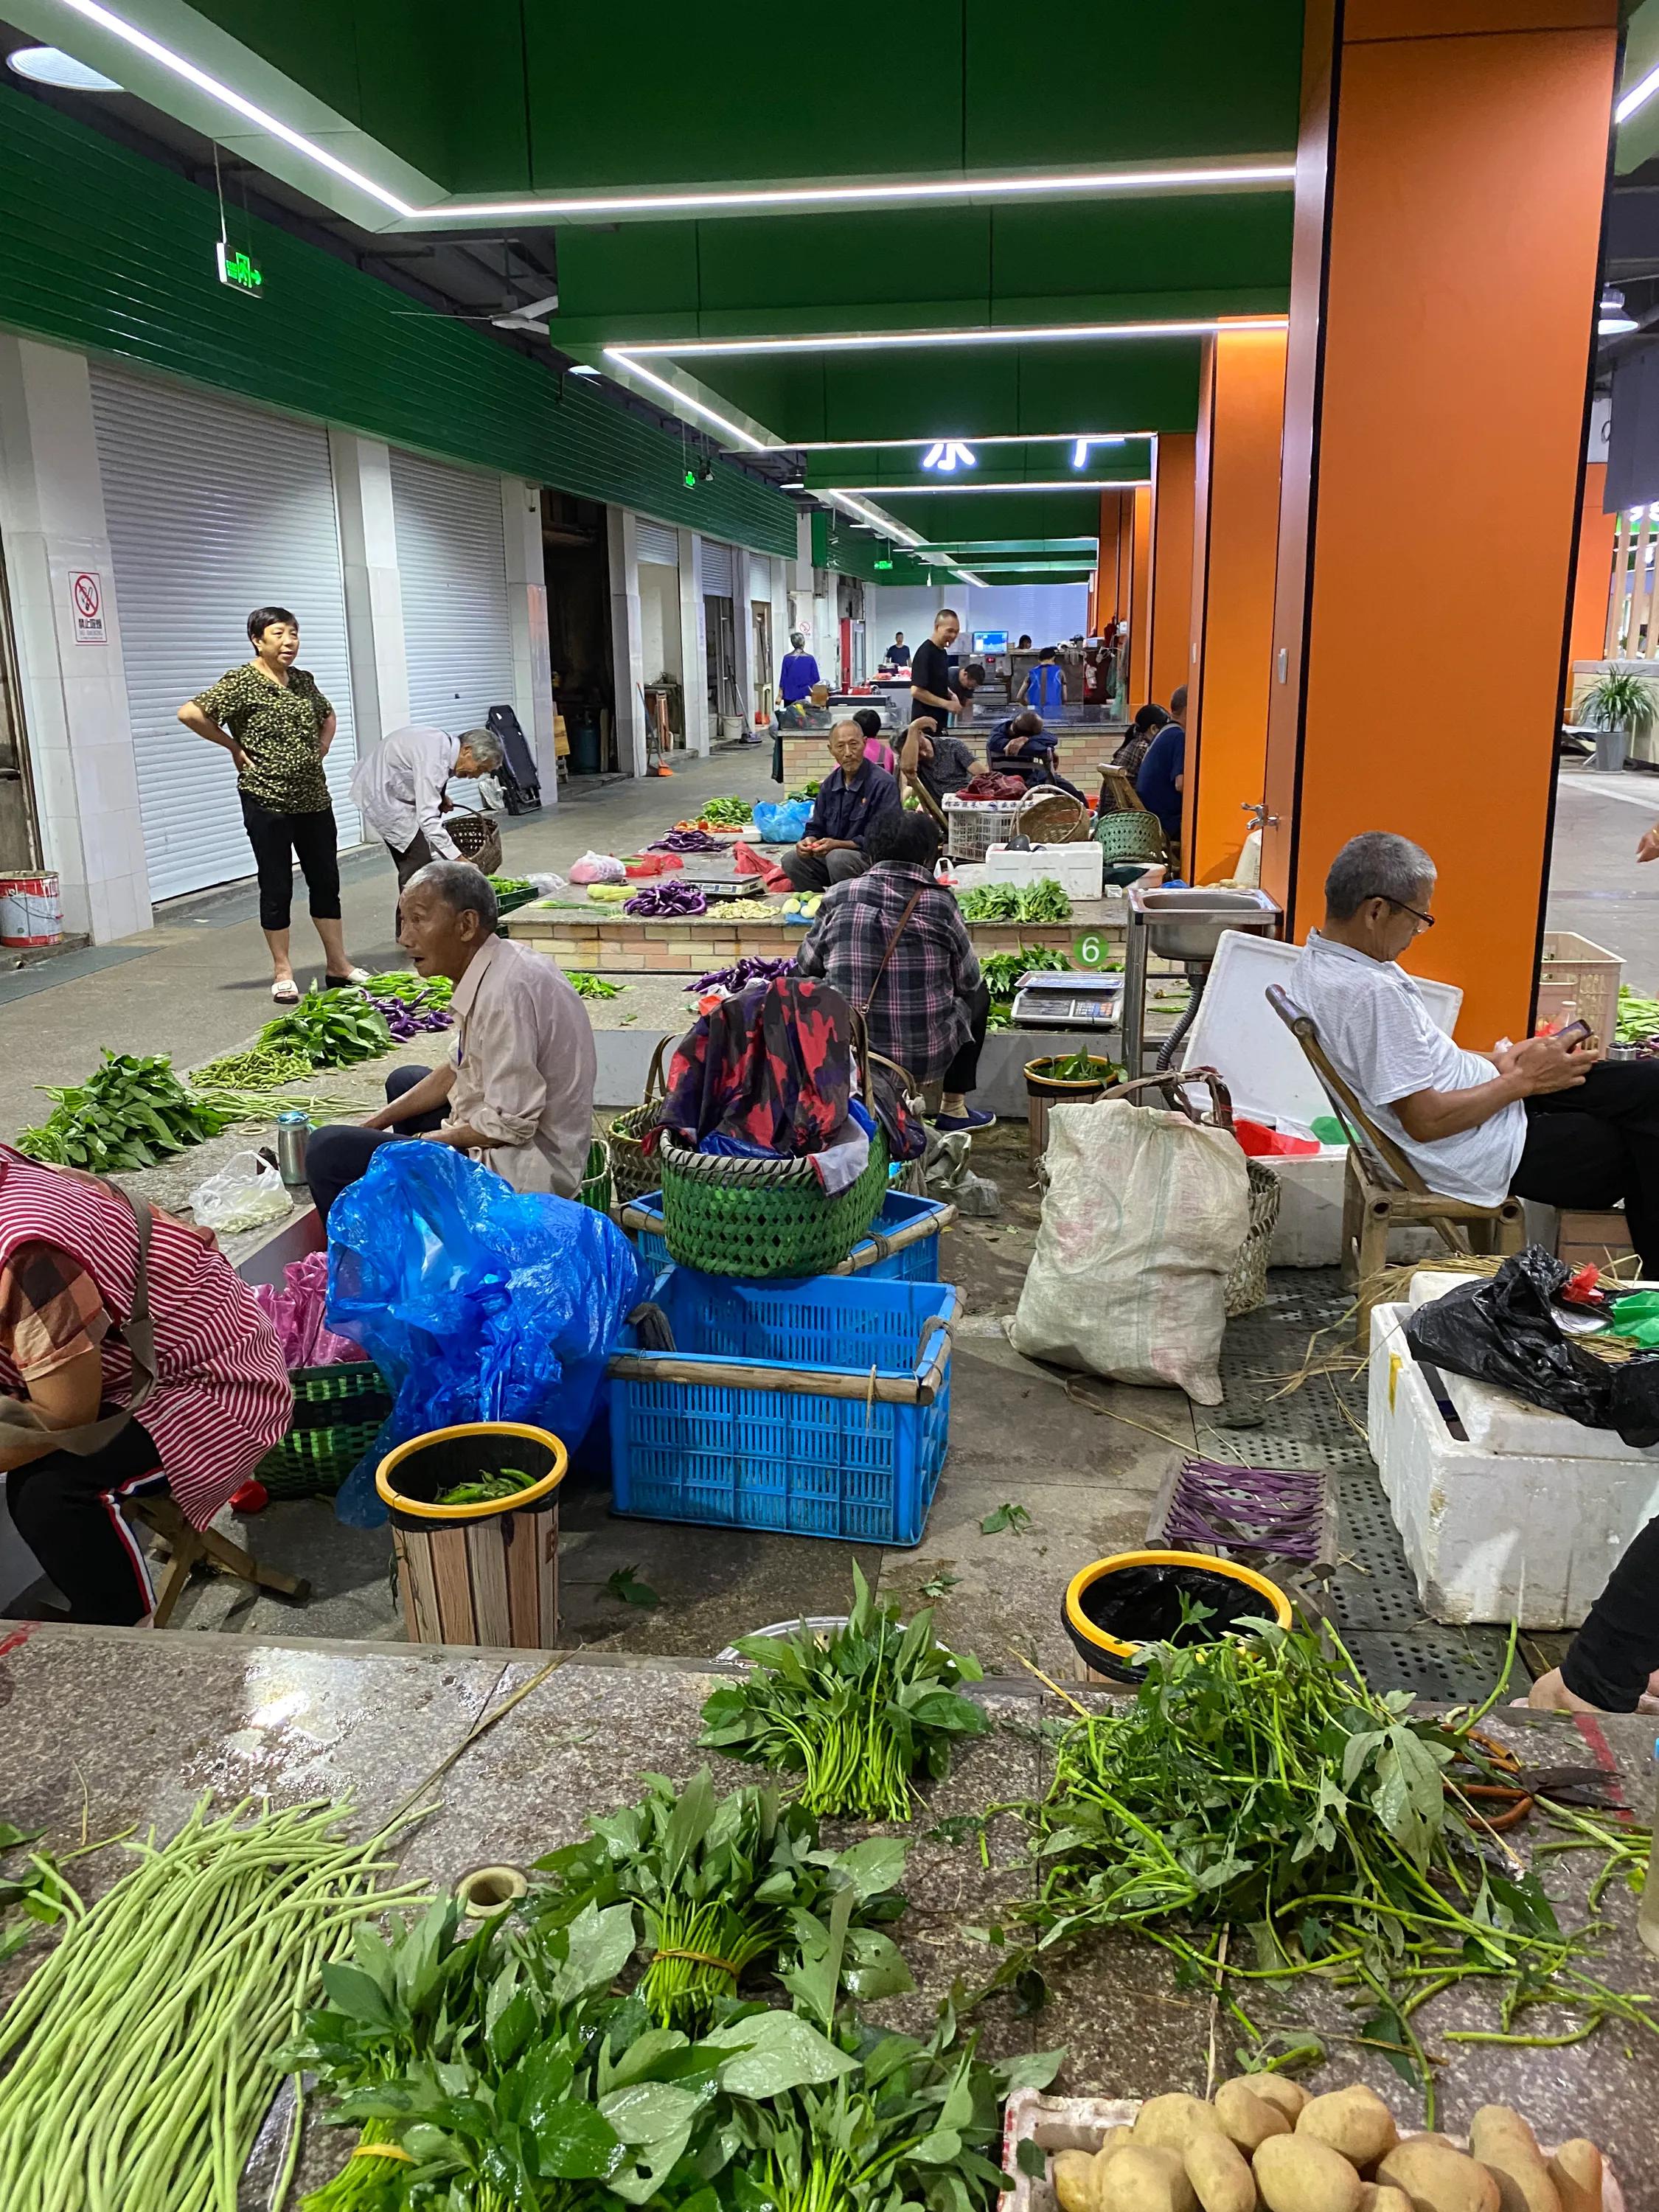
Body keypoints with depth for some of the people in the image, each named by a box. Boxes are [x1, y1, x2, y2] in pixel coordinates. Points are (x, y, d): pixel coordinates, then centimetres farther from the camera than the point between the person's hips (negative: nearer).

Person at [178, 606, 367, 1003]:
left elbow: (327, 716, 29)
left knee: (326, 881, 10)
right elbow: (189, 713, -18)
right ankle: (283, 972, 12)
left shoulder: (303, 680, 10)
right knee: (277, 888, 2)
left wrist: (319, 752, 12)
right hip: (268, 802, -6)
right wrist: (234, 746, -11)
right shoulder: (241, 682, -10)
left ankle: (338, 963, 20)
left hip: (314, 799, 6)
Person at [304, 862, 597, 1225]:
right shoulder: (493, 971, 6)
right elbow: (459, 1071, 18)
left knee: (329, 1152, -16)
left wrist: (429, 1140, -10)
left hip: (521, 1173, -11)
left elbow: (510, 1125, -25)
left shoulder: (506, 992, -25)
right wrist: (376, 1124, 12)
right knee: (403, 1082, 33)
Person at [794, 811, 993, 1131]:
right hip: (925, 1057, -2)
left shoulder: (839, 897, -5)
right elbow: (967, 979, 2)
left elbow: (806, 967, 7)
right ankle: (954, 1109, 27)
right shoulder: (940, 903, -9)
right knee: (977, 994, 26)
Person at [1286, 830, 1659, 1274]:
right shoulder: (1374, 993, -30)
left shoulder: (1316, 962, 1)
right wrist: (1522, 1081, -15)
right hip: (1486, 1154, -10)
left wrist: (1495, 1060, 5)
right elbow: (1425, 1121, -28)